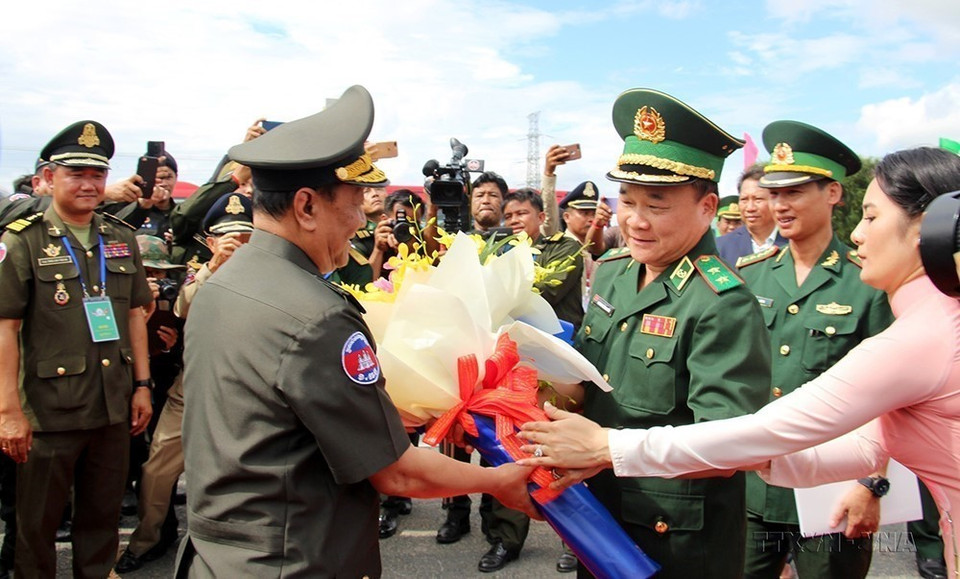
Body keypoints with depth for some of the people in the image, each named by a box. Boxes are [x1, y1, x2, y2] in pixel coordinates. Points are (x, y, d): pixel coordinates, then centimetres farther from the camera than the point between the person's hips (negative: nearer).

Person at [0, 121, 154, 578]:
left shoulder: (122, 239, 8)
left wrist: (142, 385, 9)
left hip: (114, 408, 4)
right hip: (49, 412, -4)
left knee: (103, 515, 16)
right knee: (37, 523, 11)